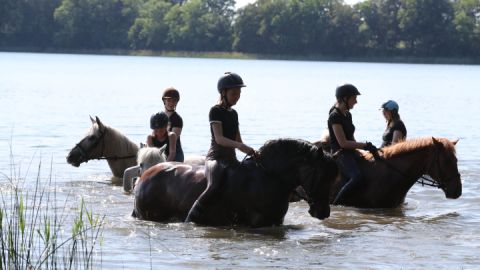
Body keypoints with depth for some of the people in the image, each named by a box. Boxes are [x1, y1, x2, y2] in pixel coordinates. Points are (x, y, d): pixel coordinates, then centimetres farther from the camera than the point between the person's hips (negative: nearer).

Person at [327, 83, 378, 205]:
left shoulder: (347, 115, 15)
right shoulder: (335, 116, -14)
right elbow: (343, 143, -19)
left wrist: (365, 146, 5)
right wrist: (365, 145, -15)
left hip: (351, 151, 10)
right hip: (340, 153, -10)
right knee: (357, 177, -31)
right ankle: (335, 205, -25)